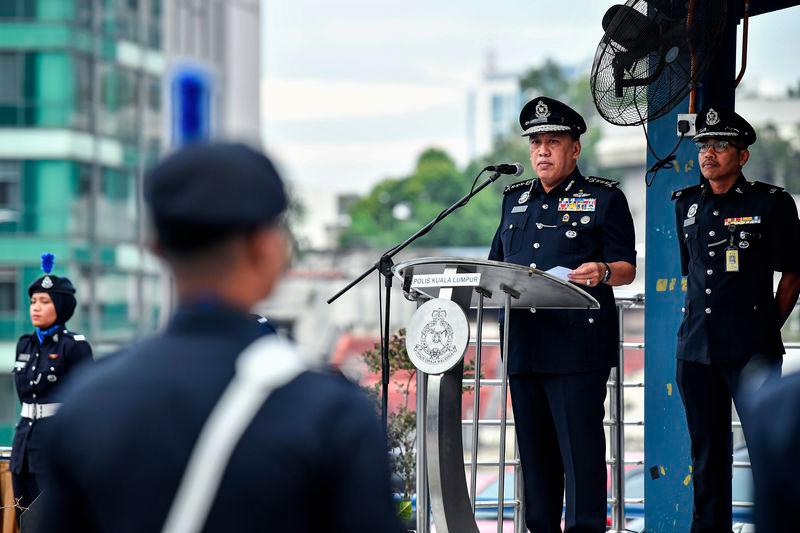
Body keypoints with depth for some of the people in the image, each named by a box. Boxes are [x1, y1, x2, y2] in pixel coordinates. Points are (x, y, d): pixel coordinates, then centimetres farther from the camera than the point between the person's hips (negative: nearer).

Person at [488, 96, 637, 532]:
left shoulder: (605, 198, 4)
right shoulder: (515, 199, 20)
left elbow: (627, 269, 0)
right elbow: (497, 265, 23)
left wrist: (602, 272, -22)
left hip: (578, 345, -6)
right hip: (524, 343, 6)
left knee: (580, 446, -9)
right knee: (535, 447, 8)